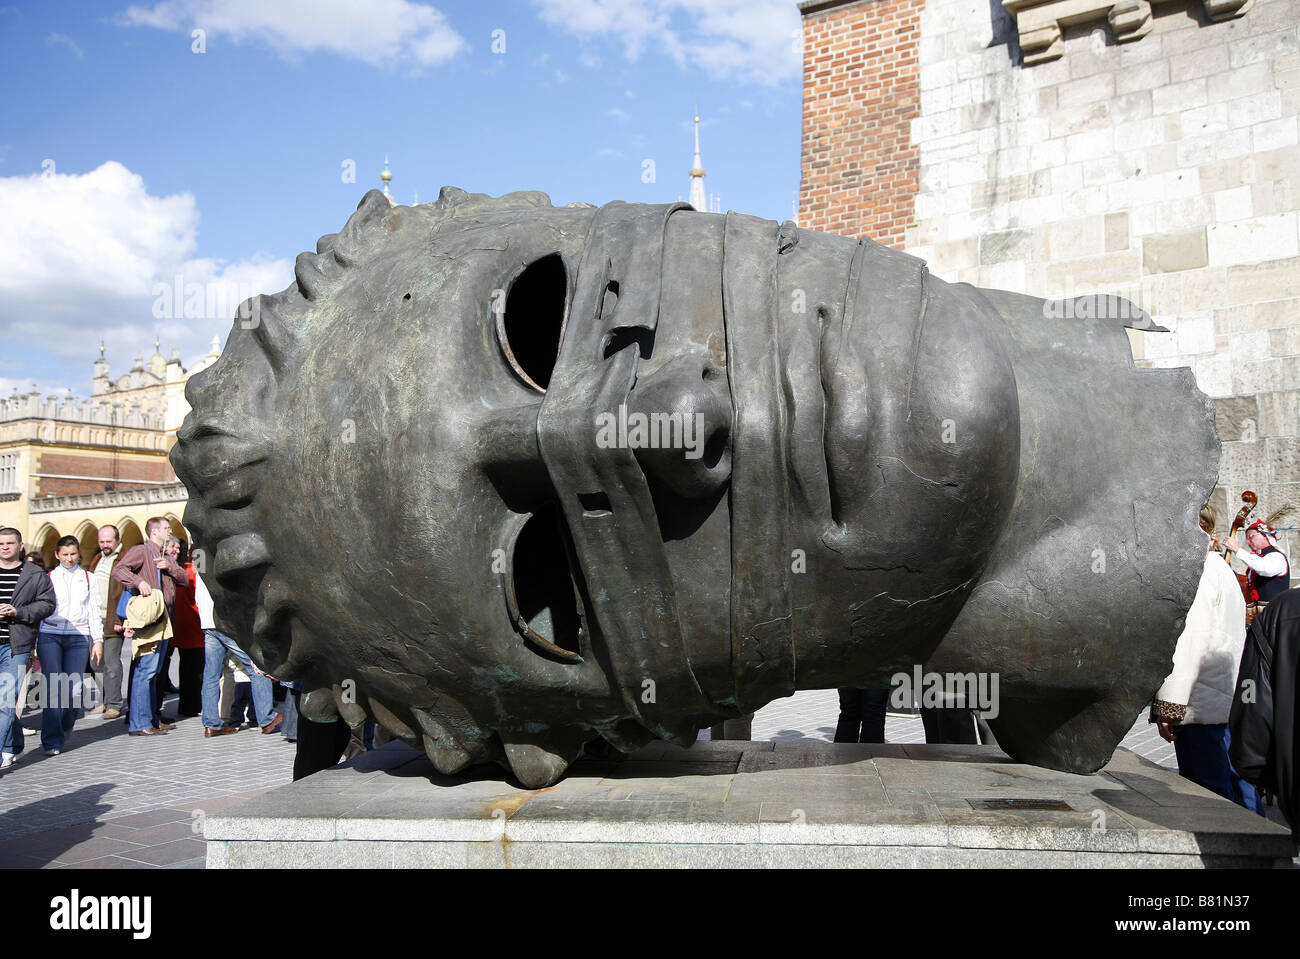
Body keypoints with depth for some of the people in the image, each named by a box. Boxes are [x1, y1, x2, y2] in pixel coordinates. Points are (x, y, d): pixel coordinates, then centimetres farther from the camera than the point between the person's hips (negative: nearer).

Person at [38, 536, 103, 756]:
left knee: (73, 688, -5)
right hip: (50, 636, -1)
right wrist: (31, 645, 7)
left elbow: (94, 611, 14)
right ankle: (52, 741, -3)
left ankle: (65, 728, 23)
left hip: (78, 637, 1)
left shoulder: (87, 578, 13)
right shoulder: (48, 578, 10)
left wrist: (98, 640, 8)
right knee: (53, 688, -10)